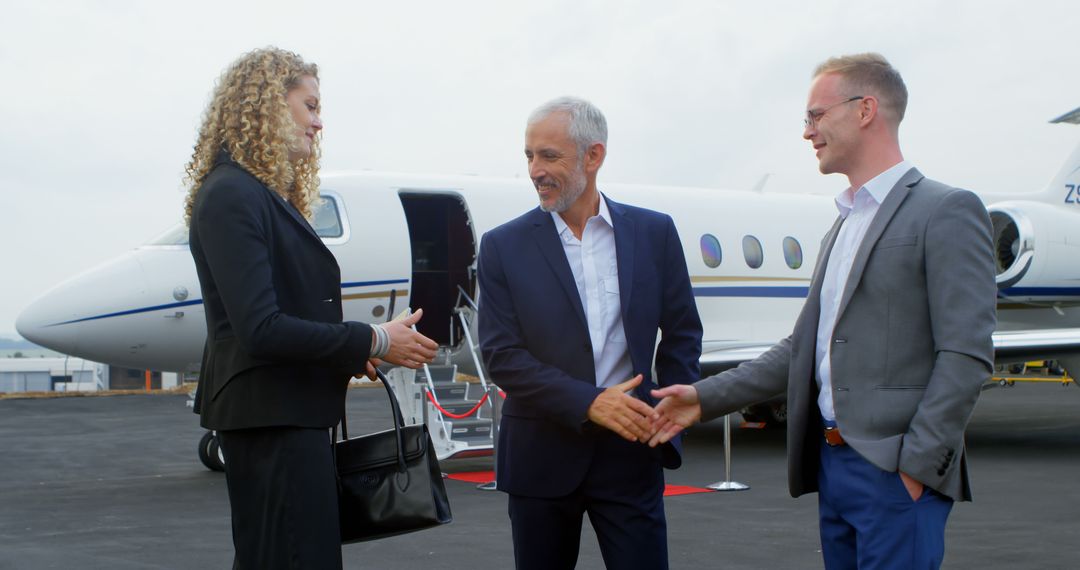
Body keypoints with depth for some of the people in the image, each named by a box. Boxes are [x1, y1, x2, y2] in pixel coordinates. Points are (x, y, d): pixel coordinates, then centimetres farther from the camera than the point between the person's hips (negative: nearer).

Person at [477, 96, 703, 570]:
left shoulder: (655, 233, 3)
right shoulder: (503, 246, -2)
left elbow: (682, 332, 9)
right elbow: (500, 354, -8)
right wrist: (589, 403, -18)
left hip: (631, 452, 0)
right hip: (542, 455, 0)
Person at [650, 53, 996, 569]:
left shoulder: (948, 211, -9)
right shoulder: (844, 225, 18)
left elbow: (966, 354, -15)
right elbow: (804, 345, 17)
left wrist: (917, 467, -18)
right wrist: (707, 397, 10)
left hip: (897, 473, -8)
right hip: (831, 465, 8)